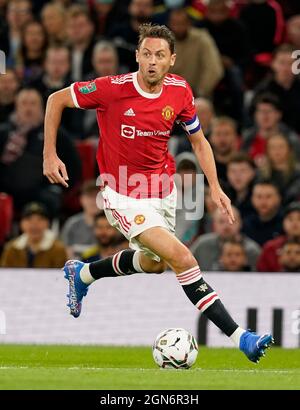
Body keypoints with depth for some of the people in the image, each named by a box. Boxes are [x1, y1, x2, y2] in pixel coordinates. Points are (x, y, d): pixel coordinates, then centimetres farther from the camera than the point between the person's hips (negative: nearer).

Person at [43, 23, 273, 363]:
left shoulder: (179, 91, -8)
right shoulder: (112, 89, -21)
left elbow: (198, 141, 6)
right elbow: (56, 100, -8)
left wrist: (215, 187, -4)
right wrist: (49, 156, -10)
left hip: (162, 189, 7)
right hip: (124, 194, -7)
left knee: (153, 263, 27)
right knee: (182, 258, -19)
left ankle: (81, 274, 51)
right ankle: (239, 337, -19)